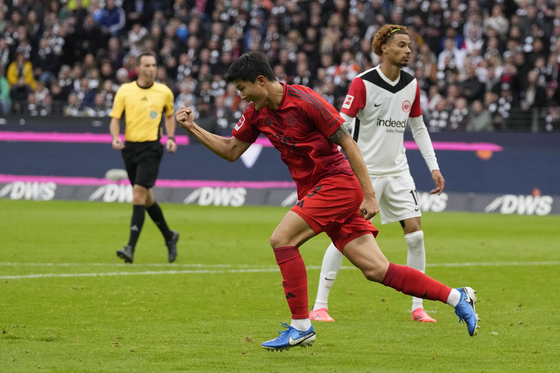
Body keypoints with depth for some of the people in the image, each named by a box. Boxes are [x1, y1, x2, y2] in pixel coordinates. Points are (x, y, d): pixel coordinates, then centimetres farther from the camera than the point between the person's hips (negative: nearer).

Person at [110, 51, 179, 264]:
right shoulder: (124, 91, 1)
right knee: (146, 197, 12)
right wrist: (115, 137, -15)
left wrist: (171, 138, 4)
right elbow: (115, 118, 4)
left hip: (151, 148, -3)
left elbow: (170, 115, 18)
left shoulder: (164, 92, 2)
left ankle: (131, 248, -19)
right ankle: (169, 236, 34)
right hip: (130, 147, 3)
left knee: (139, 194, -16)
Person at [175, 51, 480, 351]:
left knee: (281, 239, -17)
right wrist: (192, 128, 8)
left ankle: (301, 326, -11)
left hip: (338, 183, -8)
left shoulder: (304, 101, -16)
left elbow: (347, 143, -14)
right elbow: (230, 151, 19)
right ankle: (457, 297, 7)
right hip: (313, 191, 8)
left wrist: (369, 195, -16)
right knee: (376, 270, 1)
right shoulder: (256, 112, 8)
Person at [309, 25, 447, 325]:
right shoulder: (363, 83, -12)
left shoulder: (412, 85, 5)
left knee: (415, 233, -4)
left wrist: (433, 167, 11)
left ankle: (418, 306, 6)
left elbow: (419, 128, 16)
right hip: (364, 170, -5)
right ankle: (319, 305, 1)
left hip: (397, 171, 5)